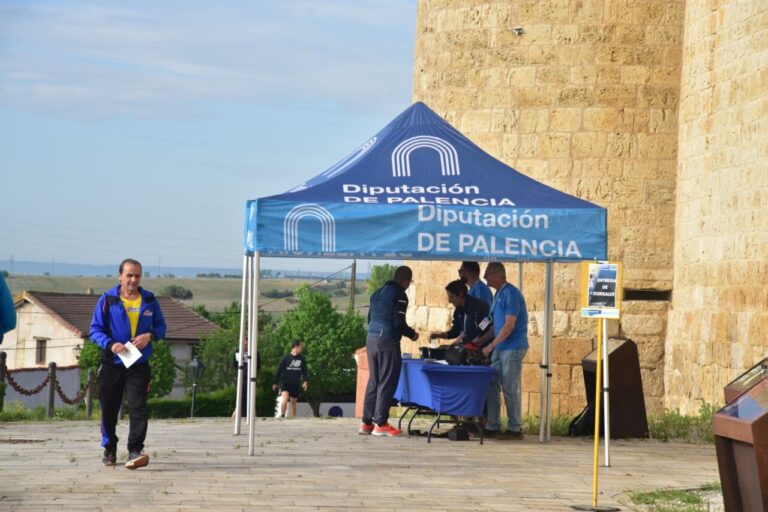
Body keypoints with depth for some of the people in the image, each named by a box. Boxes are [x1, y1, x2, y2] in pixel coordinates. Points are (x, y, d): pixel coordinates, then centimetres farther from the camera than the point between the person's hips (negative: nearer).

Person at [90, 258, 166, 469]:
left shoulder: (149, 300, 7)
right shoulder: (107, 300, 0)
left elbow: (161, 326, 14)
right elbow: (95, 329, 0)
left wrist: (150, 335, -9)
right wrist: (110, 344, -18)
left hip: (139, 364, 0)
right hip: (112, 364, 0)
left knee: (138, 407, -13)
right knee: (109, 409, 8)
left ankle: (135, 451, -16)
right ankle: (109, 449, 26)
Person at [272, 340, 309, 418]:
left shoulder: (302, 359, 6)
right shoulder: (286, 357, -5)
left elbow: (305, 371, 10)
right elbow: (279, 370, 0)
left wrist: (305, 381, -7)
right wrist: (275, 383, 1)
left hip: (295, 384, 3)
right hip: (285, 383, -3)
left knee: (293, 402, 8)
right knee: (285, 398, -22)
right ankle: (282, 416, -13)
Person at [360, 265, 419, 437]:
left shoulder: (377, 293, 17)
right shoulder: (399, 295, -8)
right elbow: (399, 322, -14)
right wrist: (412, 334, 3)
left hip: (371, 339, 8)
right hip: (388, 342, -8)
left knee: (373, 381, 11)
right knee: (387, 383, -3)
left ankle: (367, 423, 10)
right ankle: (381, 424, -4)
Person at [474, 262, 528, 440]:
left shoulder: (511, 294, -14)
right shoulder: (498, 294, 15)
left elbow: (509, 326, -19)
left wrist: (491, 346, -16)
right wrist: (479, 342, 15)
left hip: (513, 348, -9)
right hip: (500, 349, 9)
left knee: (510, 389, -5)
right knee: (492, 386, 8)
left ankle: (515, 429, 2)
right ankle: (492, 426, 13)